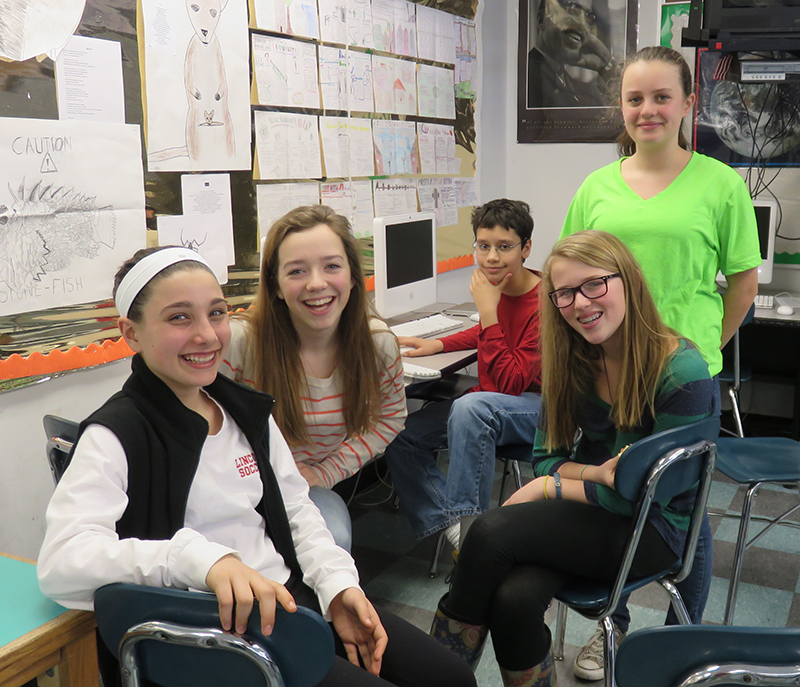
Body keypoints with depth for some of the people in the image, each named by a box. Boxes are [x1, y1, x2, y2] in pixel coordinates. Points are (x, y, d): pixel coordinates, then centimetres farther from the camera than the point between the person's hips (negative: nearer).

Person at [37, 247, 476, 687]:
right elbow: (60, 561, -27)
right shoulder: (116, 435, -12)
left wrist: (339, 584, -2)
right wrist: (202, 559, -40)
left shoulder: (246, 408, 9)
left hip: (294, 597, 7)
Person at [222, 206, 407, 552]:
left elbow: (390, 419, 5)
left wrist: (326, 473, -5)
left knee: (334, 541, -28)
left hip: (312, 487, 3)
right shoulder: (240, 342, -23)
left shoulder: (378, 344, -11)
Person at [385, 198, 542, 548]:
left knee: (470, 408, -39)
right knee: (400, 434, -7)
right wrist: (438, 344, 9)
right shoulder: (497, 287, 1)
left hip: (538, 406, -8)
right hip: (491, 401, 8)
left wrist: (488, 312, -25)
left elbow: (512, 384, -25)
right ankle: (450, 524, -15)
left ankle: (470, 527, -28)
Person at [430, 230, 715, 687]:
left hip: (652, 532, -4)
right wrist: (598, 473, -17)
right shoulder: (572, 361, 0)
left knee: (492, 532, -26)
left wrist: (545, 487, -12)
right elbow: (546, 457, 5)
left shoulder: (684, 374, -19)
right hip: (590, 511, 5)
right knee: (514, 598, -29)